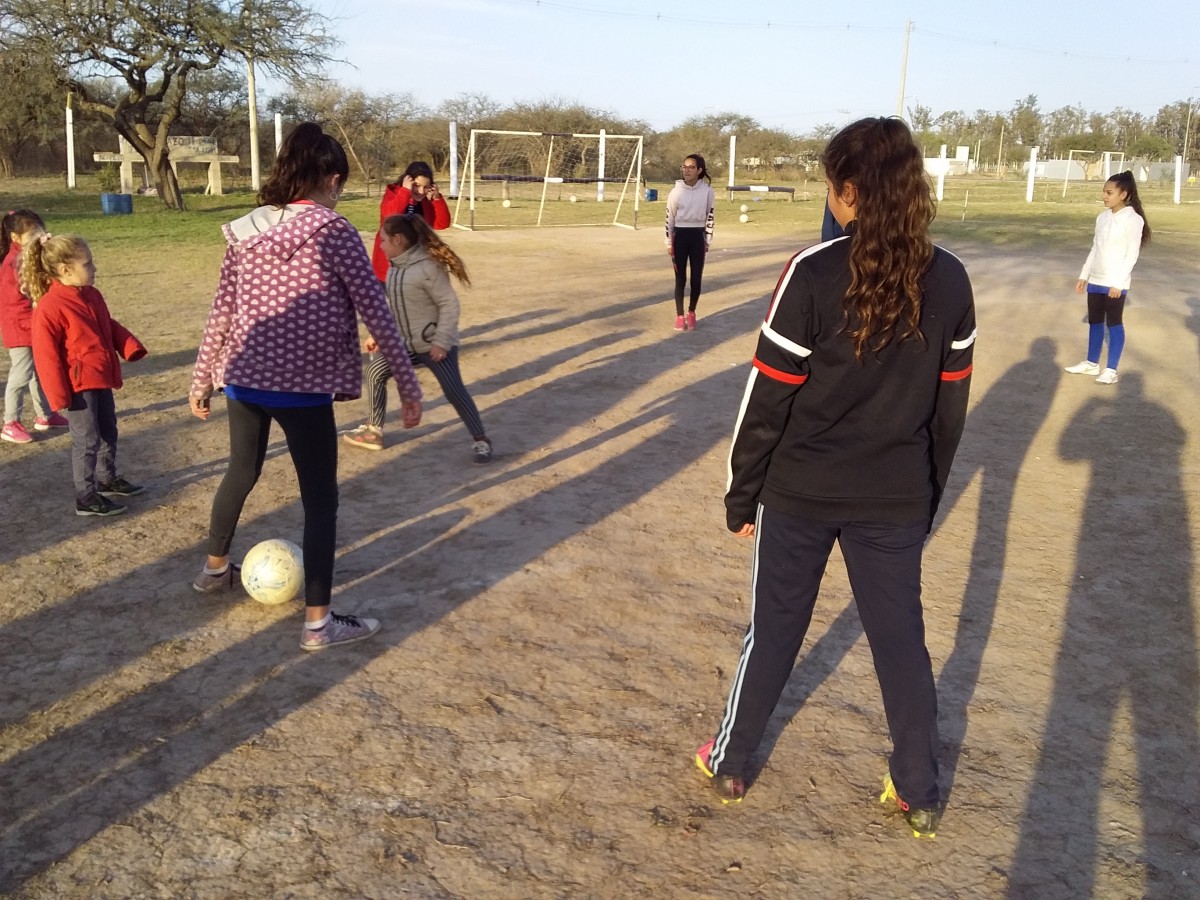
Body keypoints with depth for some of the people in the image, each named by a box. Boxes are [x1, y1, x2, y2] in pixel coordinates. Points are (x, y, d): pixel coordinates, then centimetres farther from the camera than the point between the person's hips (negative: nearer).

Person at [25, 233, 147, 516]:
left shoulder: (92, 296, 7)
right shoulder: (49, 307, -20)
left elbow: (111, 327, 19)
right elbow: (46, 356, -18)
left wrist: (131, 347, -1)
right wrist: (59, 395, -18)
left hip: (101, 379, 9)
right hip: (78, 385, -9)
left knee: (108, 434, 21)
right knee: (87, 441, -2)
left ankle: (108, 479, 39)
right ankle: (86, 498, 8)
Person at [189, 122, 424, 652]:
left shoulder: (245, 230, 5)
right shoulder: (332, 232, -11)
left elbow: (222, 311, 9)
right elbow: (376, 312, -11)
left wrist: (202, 378, 18)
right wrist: (408, 384, -5)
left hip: (243, 379, 6)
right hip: (302, 386, -6)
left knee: (241, 473, 27)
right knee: (320, 498, 5)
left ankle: (215, 569, 48)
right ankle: (318, 623, 8)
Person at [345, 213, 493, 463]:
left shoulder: (428, 266, -20)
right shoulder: (395, 268, 6)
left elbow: (449, 304, -21)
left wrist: (441, 341, -24)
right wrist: (377, 335, 11)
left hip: (434, 344, -9)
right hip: (405, 343, 9)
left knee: (454, 391, -10)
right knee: (375, 371, 12)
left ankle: (480, 440, 4)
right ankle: (374, 431, 23)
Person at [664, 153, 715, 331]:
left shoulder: (707, 191, -3)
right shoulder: (676, 191, -3)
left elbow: (710, 217, 3)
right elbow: (669, 217, 2)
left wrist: (707, 241, 3)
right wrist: (669, 242, 0)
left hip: (698, 236, 0)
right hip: (680, 236, 0)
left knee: (696, 278, 5)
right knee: (680, 278, 3)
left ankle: (691, 313, 21)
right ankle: (679, 316, 10)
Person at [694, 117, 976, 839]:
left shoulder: (814, 274, -16)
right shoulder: (949, 282, -2)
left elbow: (769, 399, -13)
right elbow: (950, 407, 4)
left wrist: (742, 495, -2)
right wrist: (928, 494, 16)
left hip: (801, 492, -3)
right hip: (896, 501, 3)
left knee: (774, 628, 14)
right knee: (901, 637, 15)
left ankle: (731, 763, 31)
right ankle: (920, 793, 29)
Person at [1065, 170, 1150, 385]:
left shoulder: (1133, 219, -12)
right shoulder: (1102, 217, 9)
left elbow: (1132, 254, -14)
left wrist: (1118, 282, -19)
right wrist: (1084, 275, 15)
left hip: (1115, 283, -7)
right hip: (1096, 280, 7)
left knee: (1114, 323, -2)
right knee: (1094, 321, 14)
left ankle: (1111, 370, 2)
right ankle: (1092, 363, 26)